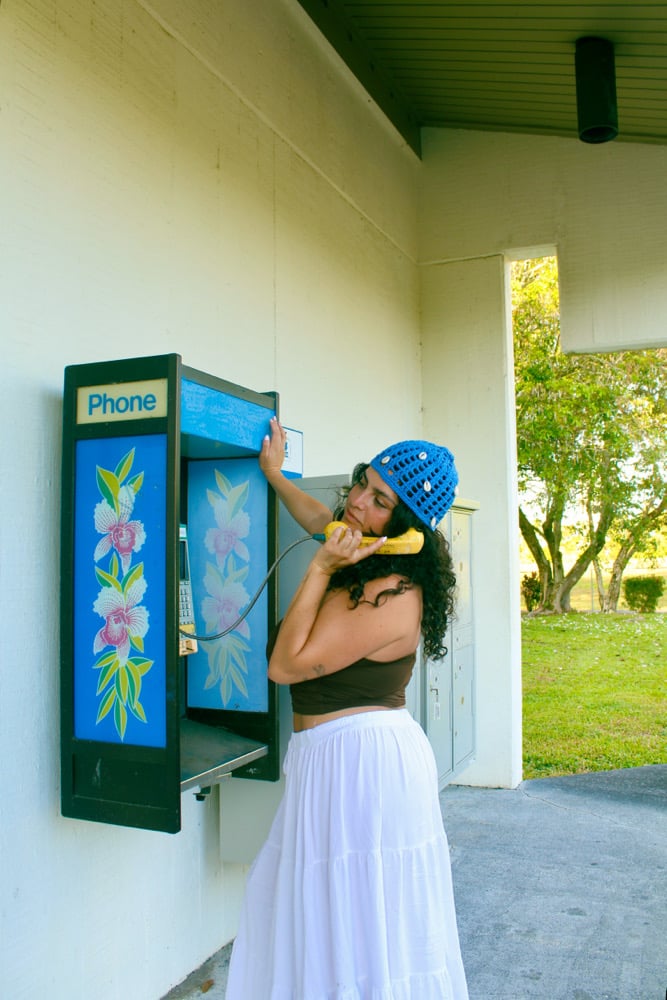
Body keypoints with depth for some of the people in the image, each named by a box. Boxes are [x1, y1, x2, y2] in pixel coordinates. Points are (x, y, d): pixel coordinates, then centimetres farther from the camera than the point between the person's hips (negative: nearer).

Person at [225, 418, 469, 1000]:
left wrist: (321, 568, -23)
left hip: (362, 761, -10)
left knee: (357, 921, 6)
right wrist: (275, 474, 33)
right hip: (335, 756, 10)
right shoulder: (368, 563, 4)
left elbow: (285, 665, -22)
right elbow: (320, 520, 27)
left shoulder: (390, 596, -25)